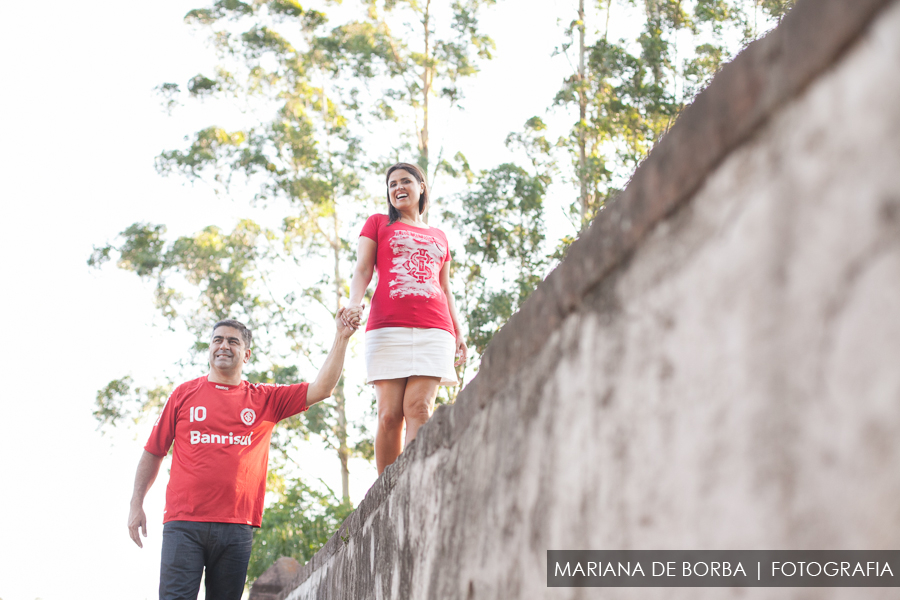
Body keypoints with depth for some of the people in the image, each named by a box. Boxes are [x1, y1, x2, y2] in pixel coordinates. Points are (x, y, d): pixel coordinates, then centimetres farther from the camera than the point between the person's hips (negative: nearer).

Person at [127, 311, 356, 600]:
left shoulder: (265, 399, 11)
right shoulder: (184, 394, 10)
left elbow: (322, 389, 3)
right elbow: (153, 452, 14)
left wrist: (341, 338, -4)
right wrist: (136, 505, 8)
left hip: (237, 526, 1)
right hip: (184, 523, -1)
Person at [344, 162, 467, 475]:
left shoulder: (439, 237, 28)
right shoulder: (378, 223, 22)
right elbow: (362, 270, 9)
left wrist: (459, 333, 14)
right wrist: (354, 303, -12)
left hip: (434, 330, 1)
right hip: (388, 328, -1)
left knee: (419, 406, -16)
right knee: (390, 413, -10)